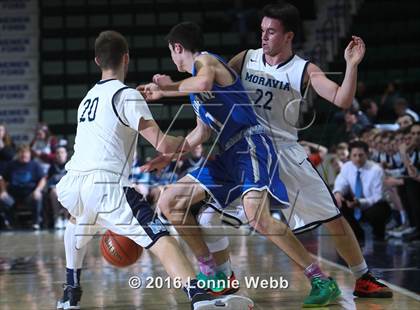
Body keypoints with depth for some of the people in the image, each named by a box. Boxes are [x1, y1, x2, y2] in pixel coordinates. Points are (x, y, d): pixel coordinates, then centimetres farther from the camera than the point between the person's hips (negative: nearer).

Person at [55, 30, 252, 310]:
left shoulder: (89, 97, 26)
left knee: (79, 224, 40)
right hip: (105, 184, -7)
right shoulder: (127, 95, 2)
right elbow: (163, 144, -7)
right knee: (160, 237, -16)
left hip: (70, 185, 7)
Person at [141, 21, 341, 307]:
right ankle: (211, 274, 14)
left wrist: (168, 88, -15)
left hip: (251, 146, -10)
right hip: (228, 155, 10)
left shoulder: (205, 59, -5)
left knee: (258, 216, -30)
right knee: (169, 203, 8)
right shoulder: (195, 81, 23)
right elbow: (202, 133, 31)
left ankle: (322, 281, -21)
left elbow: (204, 83, -31)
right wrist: (169, 156, 33)